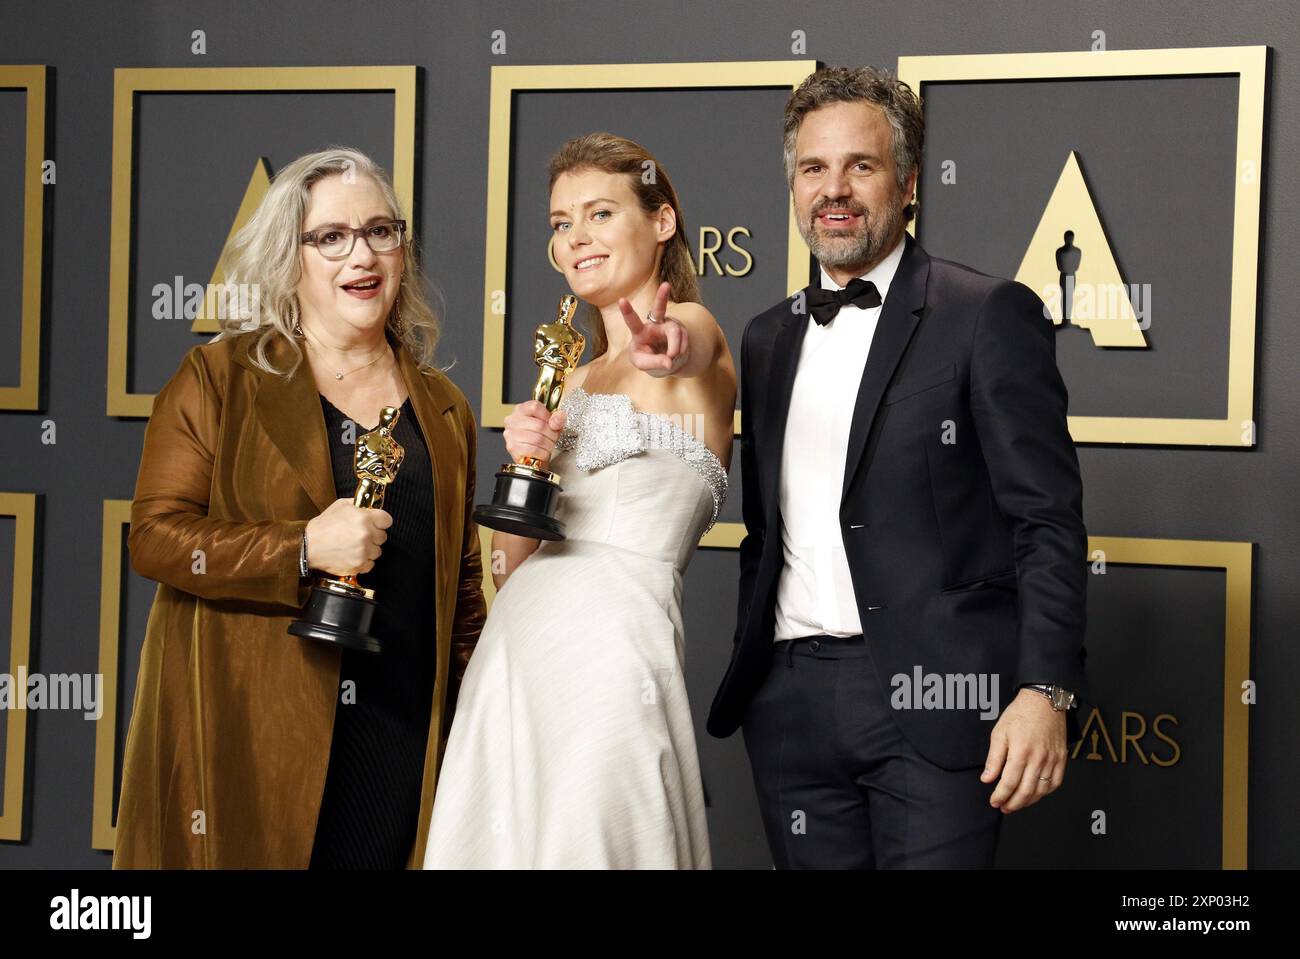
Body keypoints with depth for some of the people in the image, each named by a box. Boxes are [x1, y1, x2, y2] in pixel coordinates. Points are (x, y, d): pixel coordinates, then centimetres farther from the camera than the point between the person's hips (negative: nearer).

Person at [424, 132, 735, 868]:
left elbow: (688, 347, -28)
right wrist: (524, 462, -2)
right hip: (519, 649, 7)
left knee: (587, 846, -5)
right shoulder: (575, 381, 21)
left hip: (613, 641, -7)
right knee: (511, 846, 9)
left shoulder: (691, 325, 0)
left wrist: (665, 348, -52)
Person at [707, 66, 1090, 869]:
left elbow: (1047, 521, -7)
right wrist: (747, 679, 15)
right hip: (791, 703, 5)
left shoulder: (989, 315, -2)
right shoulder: (768, 338, 16)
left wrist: (1045, 690, -16)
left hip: (932, 698, -5)